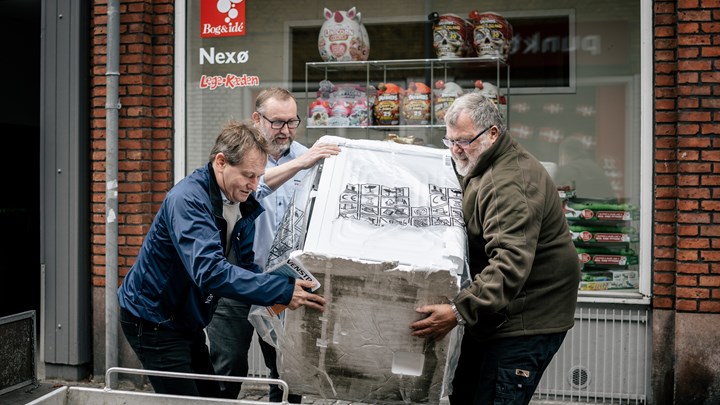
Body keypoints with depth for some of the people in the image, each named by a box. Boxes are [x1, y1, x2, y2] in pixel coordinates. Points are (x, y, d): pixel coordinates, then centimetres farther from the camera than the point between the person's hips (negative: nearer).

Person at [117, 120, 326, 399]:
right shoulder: (187, 199, -28)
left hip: (187, 321, 8)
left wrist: (282, 294, -17)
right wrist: (282, 291, -42)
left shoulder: (244, 206, -2)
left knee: (211, 395, 13)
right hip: (152, 320, -8)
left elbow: (244, 265, 2)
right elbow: (209, 271, -40)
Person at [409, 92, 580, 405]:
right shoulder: (479, 168, 11)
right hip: (494, 312, 11)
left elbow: (510, 264, -35)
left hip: (528, 318, -10)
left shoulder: (511, 184, -24)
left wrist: (459, 311, -40)